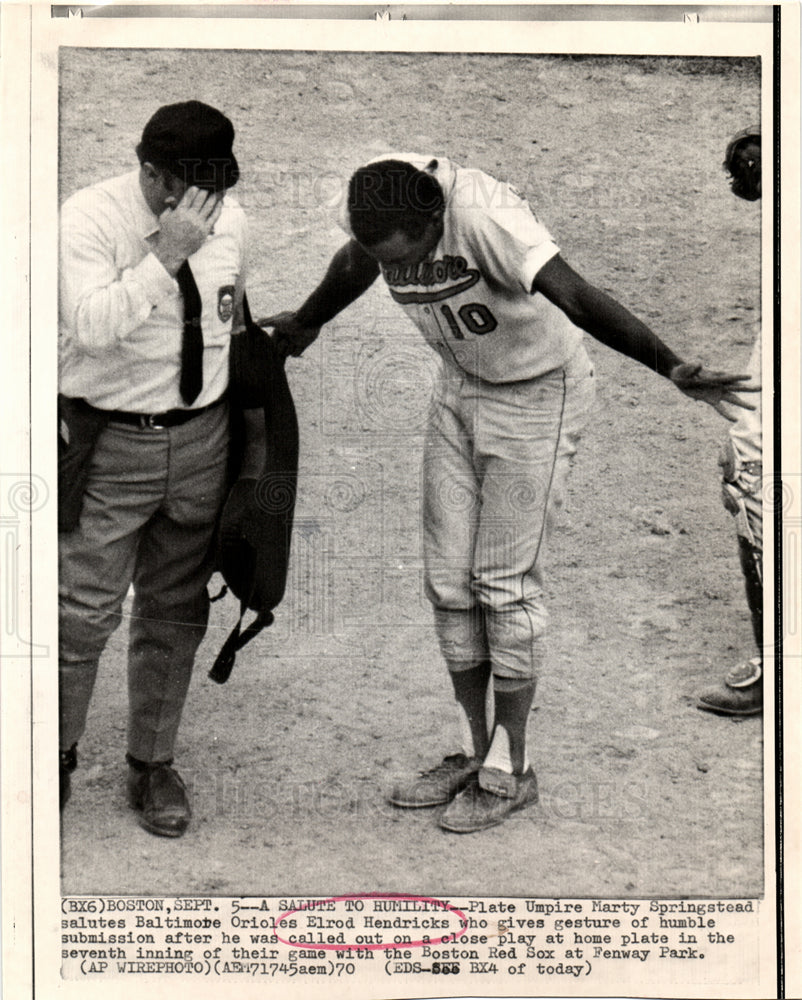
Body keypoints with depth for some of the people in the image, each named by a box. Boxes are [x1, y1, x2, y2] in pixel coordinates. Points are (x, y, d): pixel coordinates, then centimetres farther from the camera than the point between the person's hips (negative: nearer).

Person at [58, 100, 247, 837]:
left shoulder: (231, 221, 3)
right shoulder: (89, 218, -13)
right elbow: (90, 325, -27)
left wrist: (239, 425, 22)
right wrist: (166, 256, -32)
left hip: (200, 440, 4)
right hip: (108, 444, -4)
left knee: (176, 611, 12)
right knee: (83, 615, -3)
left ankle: (153, 764, 27)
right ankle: (58, 757, 19)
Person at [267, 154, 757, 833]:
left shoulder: (484, 214, -33)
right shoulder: (370, 205, -13)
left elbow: (579, 300, -42)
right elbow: (353, 270, 11)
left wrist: (672, 368, -52)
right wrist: (304, 324, 28)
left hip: (538, 393, -7)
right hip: (461, 387, 7)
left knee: (504, 581, -4)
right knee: (449, 578, 7)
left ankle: (511, 771, 11)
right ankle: (473, 755, 21)